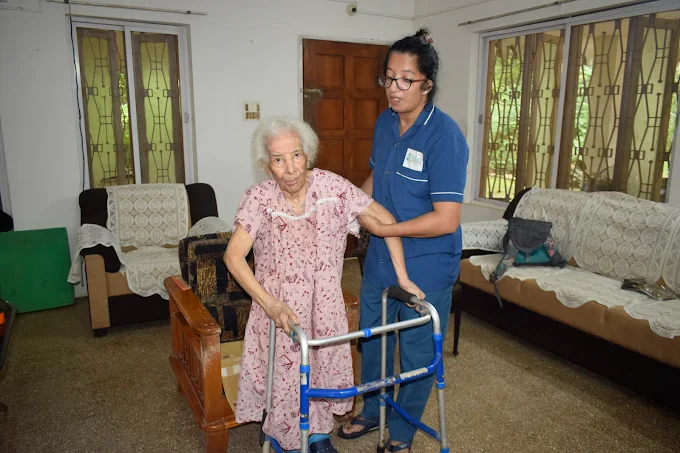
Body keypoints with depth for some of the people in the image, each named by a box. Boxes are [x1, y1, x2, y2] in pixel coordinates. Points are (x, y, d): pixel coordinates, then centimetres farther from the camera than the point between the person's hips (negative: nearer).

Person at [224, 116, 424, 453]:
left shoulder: (333, 186, -14)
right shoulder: (258, 198, -16)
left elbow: (386, 220, -8)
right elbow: (233, 256, -20)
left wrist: (402, 278, -9)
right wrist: (270, 304, -30)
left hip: (325, 301, 2)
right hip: (279, 304, -1)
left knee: (325, 365, 13)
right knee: (284, 373, 5)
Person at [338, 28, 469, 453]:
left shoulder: (445, 135, -23)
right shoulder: (385, 122, 0)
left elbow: (446, 219, -26)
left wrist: (383, 228, -20)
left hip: (426, 266, -7)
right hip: (380, 258, 7)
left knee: (417, 352, 14)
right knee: (372, 339, 22)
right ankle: (372, 412, 47)